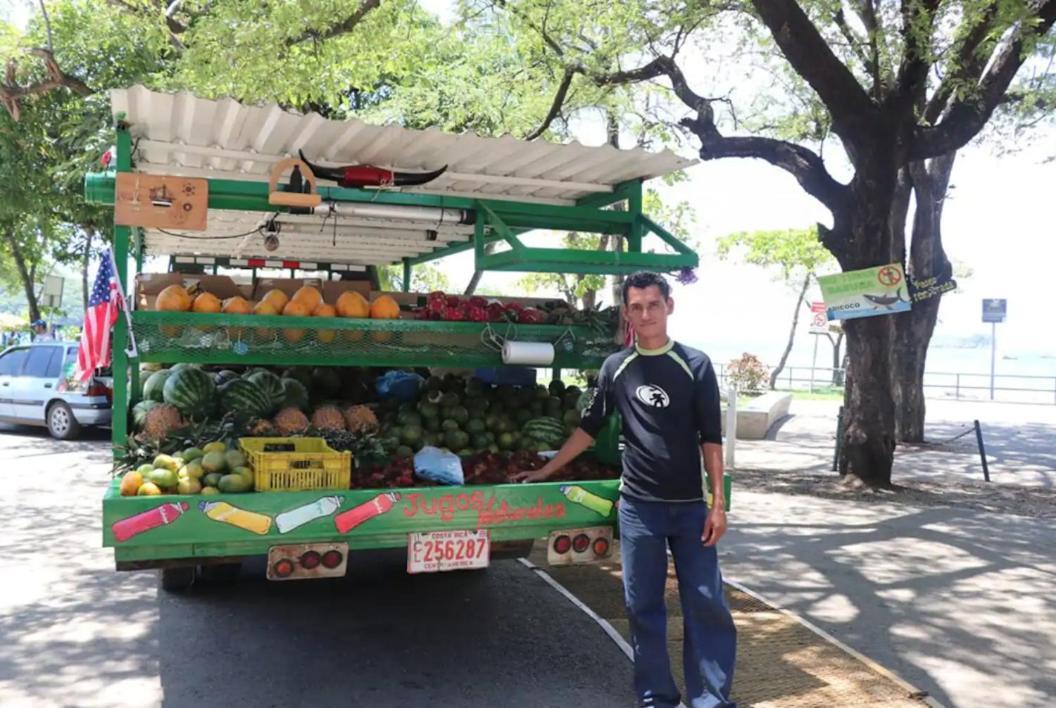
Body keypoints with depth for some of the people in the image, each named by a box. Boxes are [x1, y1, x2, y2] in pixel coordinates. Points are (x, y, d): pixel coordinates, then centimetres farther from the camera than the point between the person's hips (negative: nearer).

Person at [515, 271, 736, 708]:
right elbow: (589, 428, 13)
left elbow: (710, 439, -1)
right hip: (638, 506, 1)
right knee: (643, 608, 7)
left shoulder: (695, 365, -1)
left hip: (689, 506, -1)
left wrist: (717, 503, -5)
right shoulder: (616, 368, 4)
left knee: (706, 605, 0)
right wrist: (545, 471, 14)